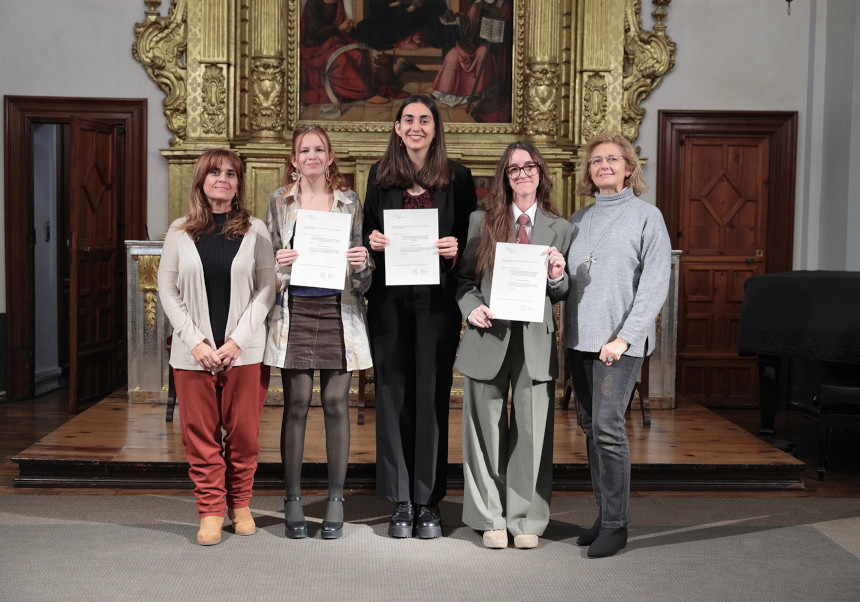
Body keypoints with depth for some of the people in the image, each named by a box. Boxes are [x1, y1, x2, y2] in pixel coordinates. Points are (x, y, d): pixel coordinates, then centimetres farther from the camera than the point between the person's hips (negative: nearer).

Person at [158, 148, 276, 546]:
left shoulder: (255, 230, 4)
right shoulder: (180, 231, 7)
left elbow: (266, 289, 0)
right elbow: (167, 290, 4)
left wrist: (237, 340, -10)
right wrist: (196, 341, -7)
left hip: (245, 350, -1)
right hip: (193, 352, 1)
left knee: (243, 433, 4)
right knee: (200, 434, 3)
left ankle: (240, 504, 22)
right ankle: (211, 511, 15)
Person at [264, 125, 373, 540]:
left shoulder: (349, 202, 9)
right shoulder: (279, 201, 10)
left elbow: (364, 268, 10)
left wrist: (360, 263, -13)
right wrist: (279, 263, -11)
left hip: (338, 310, 0)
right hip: (294, 311, 0)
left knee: (336, 403, 0)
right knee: (296, 404, -2)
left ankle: (335, 502, 9)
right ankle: (293, 502, 8)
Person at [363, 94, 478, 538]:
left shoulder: (457, 177, 6)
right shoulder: (380, 176, 10)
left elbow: (472, 237, 7)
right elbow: (367, 230, 16)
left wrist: (456, 249, -13)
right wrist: (372, 241, -5)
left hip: (437, 298, -1)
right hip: (389, 298, 2)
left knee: (432, 394, 1)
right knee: (393, 394, 3)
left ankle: (428, 503, 11)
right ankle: (401, 502, 13)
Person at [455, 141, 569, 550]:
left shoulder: (559, 229, 11)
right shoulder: (481, 221, 9)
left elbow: (562, 295, 13)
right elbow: (463, 278, 12)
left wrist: (556, 276, -8)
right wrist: (471, 308, -6)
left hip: (536, 341, 0)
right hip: (488, 337, 0)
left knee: (532, 431, 1)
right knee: (488, 431, 5)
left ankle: (527, 520, 16)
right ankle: (491, 519, 19)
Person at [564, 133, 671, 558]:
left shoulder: (646, 215, 0)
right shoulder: (579, 219, 16)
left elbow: (655, 283, -7)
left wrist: (623, 337, -14)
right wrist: (567, 330, 5)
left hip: (620, 341, -6)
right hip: (579, 339, 6)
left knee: (607, 427, -12)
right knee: (590, 427, 8)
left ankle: (615, 524, -2)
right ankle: (604, 515, 18)